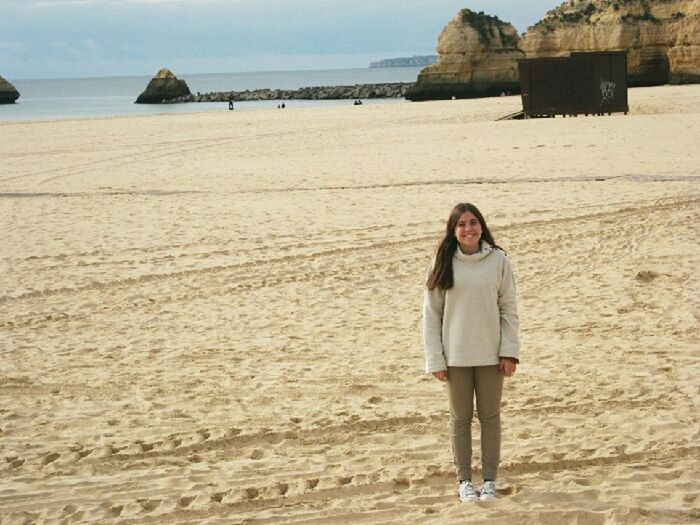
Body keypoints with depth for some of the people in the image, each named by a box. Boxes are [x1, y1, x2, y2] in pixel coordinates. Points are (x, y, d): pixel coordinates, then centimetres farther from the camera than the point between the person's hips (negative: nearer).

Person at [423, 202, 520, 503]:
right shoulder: (443, 264, -3)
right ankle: (464, 480, 21)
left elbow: (509, 309, 0)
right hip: (455, 356, 0)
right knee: (460, 418, 11)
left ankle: (490, 480, 19)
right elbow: (431, 314, -1)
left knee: (490, 416, 9)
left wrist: (510, 351, -7)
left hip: (490, 354, 0)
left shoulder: (498, 261, -4)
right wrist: (435, 359, -5)